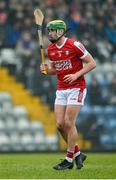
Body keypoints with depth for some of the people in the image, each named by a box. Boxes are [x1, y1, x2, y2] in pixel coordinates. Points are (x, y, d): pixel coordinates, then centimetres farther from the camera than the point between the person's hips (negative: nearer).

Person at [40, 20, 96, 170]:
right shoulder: (51, 49, 7)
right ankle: (78, 154, 17)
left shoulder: (74, 45, -12)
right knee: (60, 125, 0)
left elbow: (92, 63, -9)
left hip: (76, 88, -6)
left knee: (69, 123, -10)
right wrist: (47, 69, -1)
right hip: (61, 90, 6)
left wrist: (76, 75, -19)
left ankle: (69, 160, 0)